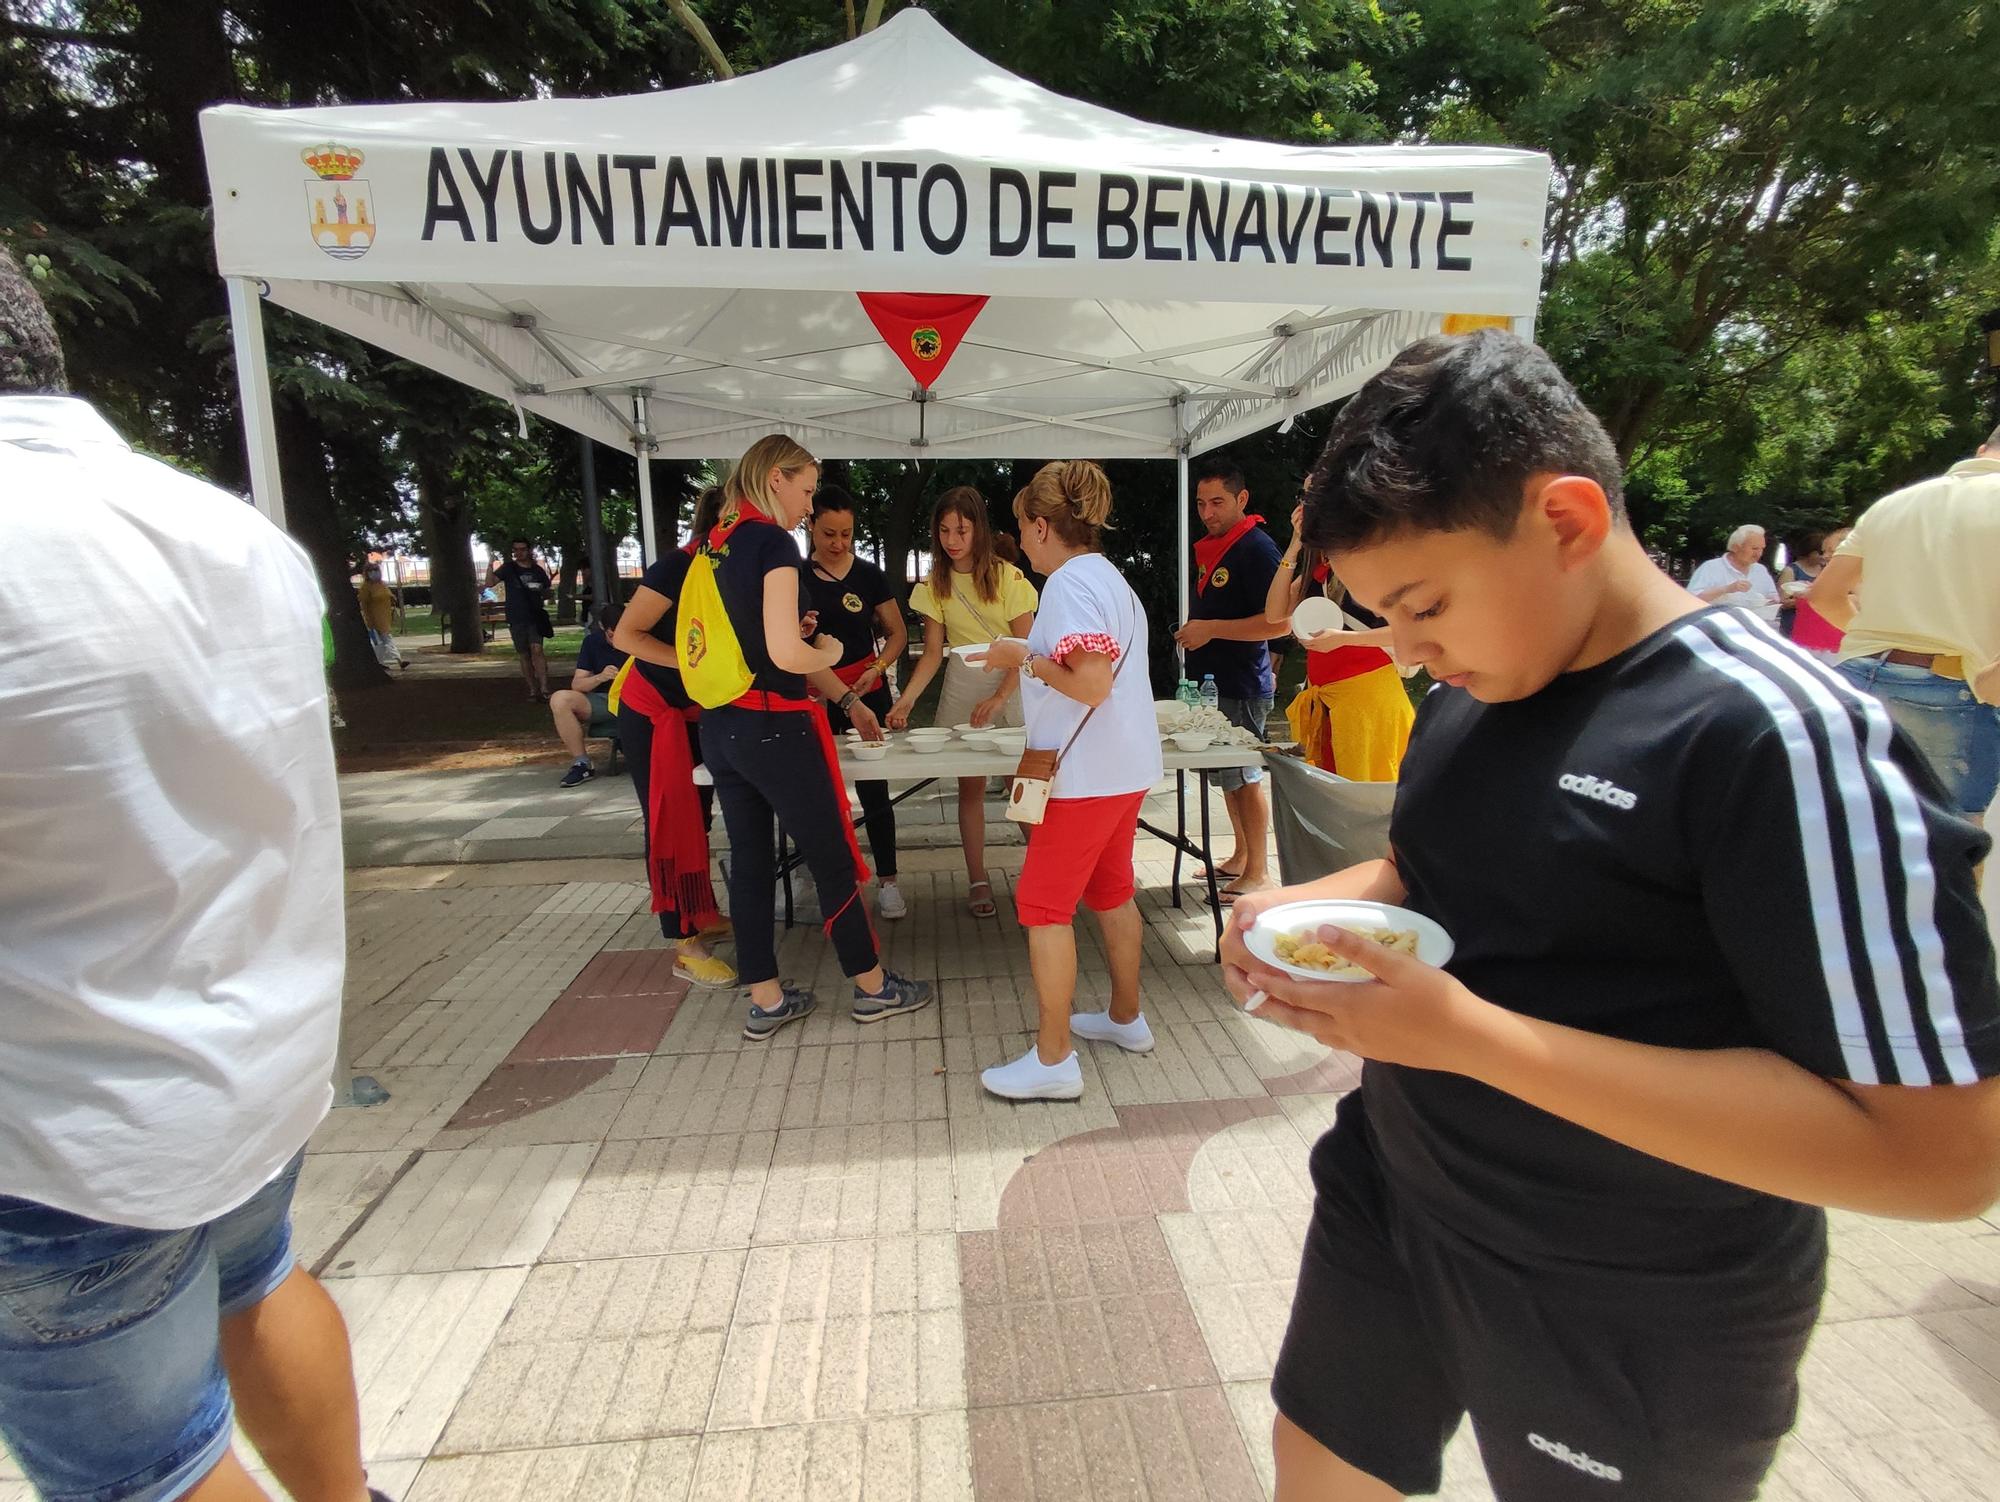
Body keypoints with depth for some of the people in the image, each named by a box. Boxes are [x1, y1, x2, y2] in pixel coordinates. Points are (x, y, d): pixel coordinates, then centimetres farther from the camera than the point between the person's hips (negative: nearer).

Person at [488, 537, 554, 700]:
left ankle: (544, 688, -22)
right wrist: (491, 564, -24)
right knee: (524, 655, 6)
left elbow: (547, 592, 18)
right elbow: (490, 582, -9)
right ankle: (532, 690, 13)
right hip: (516, 619, 1)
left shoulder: (538, 570, 7)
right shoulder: (508, 568, 3)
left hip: (535, 617, -1)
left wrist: (545, 594, -5)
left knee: (537, 649, -18)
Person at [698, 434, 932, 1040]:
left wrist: (849, 701, 20)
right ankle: (872, 987, 22)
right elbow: (787, 655, -26)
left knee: (749, 861, 13)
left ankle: (766, 1000, 24)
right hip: (773, 728, -8)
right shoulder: (773, 543, -14)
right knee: (833, 858, 6)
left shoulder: (716, 544, 12)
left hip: (720, 727, 8)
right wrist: (828, 651, -2)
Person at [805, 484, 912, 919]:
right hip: (814, 696, 1)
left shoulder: (869, 575, 2)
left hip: (867, 692, 0)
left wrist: (878, 667, -12)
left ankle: (888, 882, 9)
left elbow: (897, 633, 5)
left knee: (873, 789, 0)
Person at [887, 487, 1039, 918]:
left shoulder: (1008, 576, -8)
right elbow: (933, 652, -1)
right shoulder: (935, 584, 1)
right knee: (970, 785, 4)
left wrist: (1000, 698, -21)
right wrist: (905, 701, -15)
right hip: (963, 685, 3)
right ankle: (977, 881, 12)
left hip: (1013, 683, -2)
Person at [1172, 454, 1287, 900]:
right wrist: (1193, 632, 15)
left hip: (1241, 687, -9)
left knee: (1244, 776, -2)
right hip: (1211, 680, 9)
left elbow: (1279, 621, -21)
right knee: (1227, 774, 15)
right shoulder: (1210, 547, 15)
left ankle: (1258, 871, 9)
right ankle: (1240, 856, 28)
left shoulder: (1257, 548, -13)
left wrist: (1211, 629, -22)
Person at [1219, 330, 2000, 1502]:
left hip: (1630, 1324, -6)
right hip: (1390, 1199, 6)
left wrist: (1470, 1034, -32)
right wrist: (1316, 903, -8)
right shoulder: (1472, 690, -1)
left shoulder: (1777, 735, -24)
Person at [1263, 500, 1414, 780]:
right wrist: (1294, 547, 2)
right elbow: (1275, 615, 4)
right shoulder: (1317, 567, 15)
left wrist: (1343, 638, -21)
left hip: (1367, 692, -7)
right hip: (1323, 697, 7)